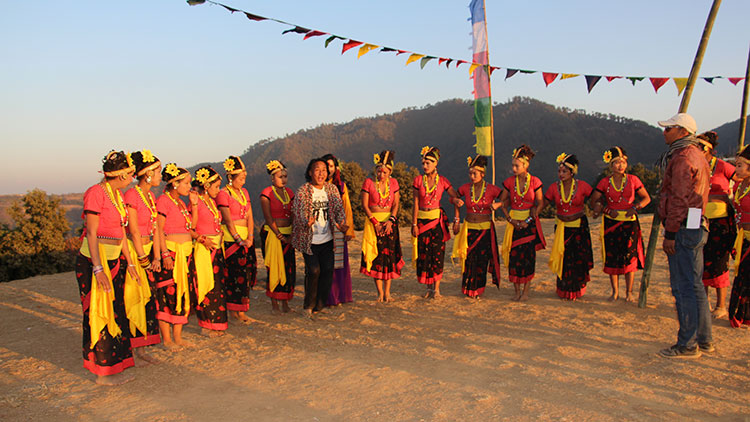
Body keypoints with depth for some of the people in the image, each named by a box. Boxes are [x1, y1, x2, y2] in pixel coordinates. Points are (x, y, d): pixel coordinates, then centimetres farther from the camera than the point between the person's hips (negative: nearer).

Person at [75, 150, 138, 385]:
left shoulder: (117, 194, 11)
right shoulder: (96, 193, -15)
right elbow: (91, 234, -18)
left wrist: (129, 263, 15)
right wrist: (98, 269, -24)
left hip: (114, 260, 9)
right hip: (94, 260, -9)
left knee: (115, 312, 13)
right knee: (100, 315, -1)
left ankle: (113, 364, 25)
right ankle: (103, 372, 8)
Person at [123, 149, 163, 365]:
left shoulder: (151, 196, 11)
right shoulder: (131, 195, -15)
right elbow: (134, 231, -15)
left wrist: (156, 257, 6)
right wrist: (143, 259, -12)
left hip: (146, 250, 8)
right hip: (132, 252, -8)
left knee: (148, 299, 8)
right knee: (133, 300, -4)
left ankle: (140, 348, 17)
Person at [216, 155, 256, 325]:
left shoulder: (244, 192, 14)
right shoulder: (223, 194, -7)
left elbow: (249, 217, 7)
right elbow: (228, 221, -12)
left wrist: (250, 238, -5)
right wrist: (239, 240, -15)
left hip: (246, 237, 7)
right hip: (231, 239, -7)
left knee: (247, 272, 6)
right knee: (235, 274, -5)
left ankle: (240, 310, 14)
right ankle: (233, 310, 6)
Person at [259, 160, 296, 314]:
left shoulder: (289, 192, 11)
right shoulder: (266, 193, -6)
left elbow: (293, 215, 9)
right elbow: (268, 217, -10)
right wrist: (279, 235, -13)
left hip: (288, 234, 5)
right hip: (272, 234, -5)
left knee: (289, 268, 5)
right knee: (274, 269, -2)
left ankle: (285, 302, 16)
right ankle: (274, 304, 8)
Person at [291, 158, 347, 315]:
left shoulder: (332, 189, 6)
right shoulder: (302, 191, -7)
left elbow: (339, 208, 0)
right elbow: (298, 212, -15)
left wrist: (341, 223, -19)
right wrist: (307, 222, -36)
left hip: (327, 239, 4)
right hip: (309, 240, -4)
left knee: (328, 271, 2)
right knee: (313, 271, -10)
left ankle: (320, 306, 18)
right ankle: (309, 305, 11)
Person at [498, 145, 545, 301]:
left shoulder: (535, 182, -5)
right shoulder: (509, 182, 0)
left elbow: (540, 203, -2)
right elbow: (502, 203, 6)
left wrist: (529, 220, -10)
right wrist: (510, 219, -5)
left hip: (530, 223, -2)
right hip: (514, 223, 2)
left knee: (528, 256, 0)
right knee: (514, 256, 0)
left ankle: (525, 291, 11)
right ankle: (517, 291, 11)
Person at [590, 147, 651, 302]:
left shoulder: (633, 180, 2)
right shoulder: (604, 182, 1)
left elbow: (646, 198, 6)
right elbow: (594, 201, 4)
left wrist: (635, 208, -10)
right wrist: (607, 210, -9)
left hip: (630, 223, 0)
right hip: (611, 223, 0)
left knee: (629, 256, -1)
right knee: (612, 256, 2)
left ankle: (629, 291, 12)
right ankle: (615, 291, 15)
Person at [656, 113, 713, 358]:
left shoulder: (683, 157, -13)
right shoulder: (697, 155, 19)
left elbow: (679, 199, -19)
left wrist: (670, 234, -17)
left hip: (683, 229, -10)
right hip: (696, 228, 11)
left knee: (683, 287, -5)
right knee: (695, 285, 15)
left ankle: (688, 345, 2)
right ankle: (704, 340, 23)